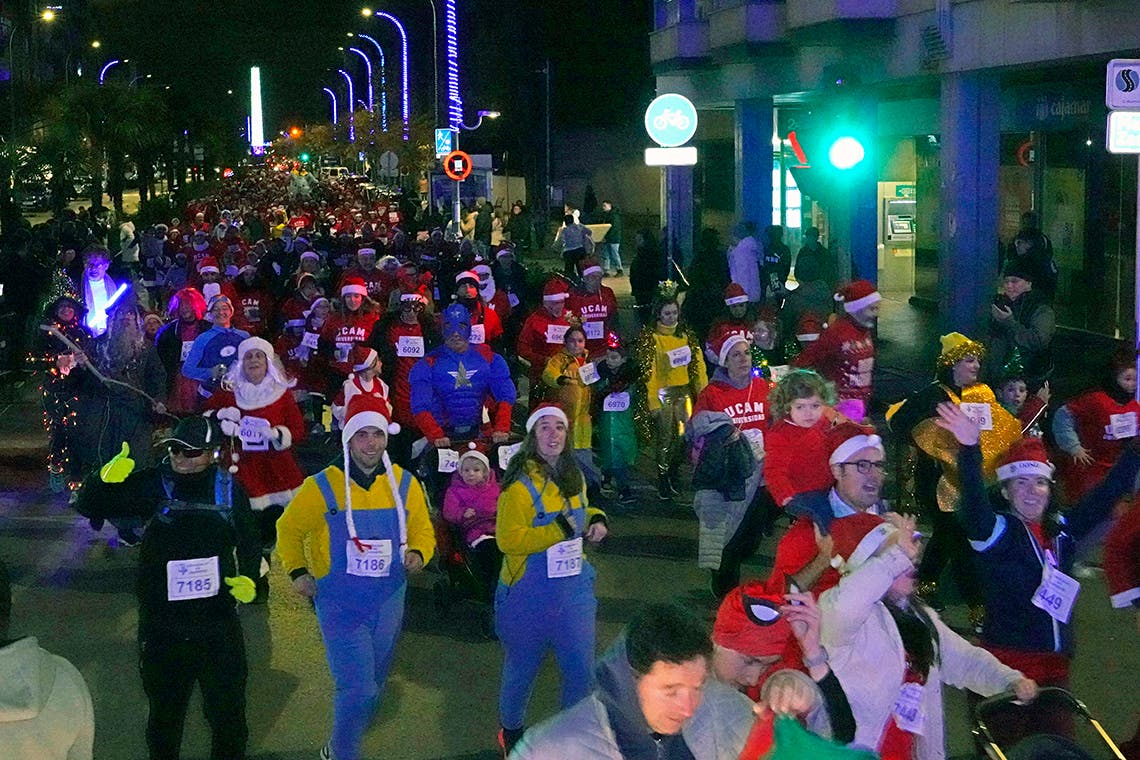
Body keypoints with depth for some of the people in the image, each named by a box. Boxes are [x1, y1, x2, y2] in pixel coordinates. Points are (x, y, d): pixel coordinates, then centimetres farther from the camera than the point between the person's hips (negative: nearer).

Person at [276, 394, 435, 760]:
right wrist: (297, 571, -3)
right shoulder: (323, 486, -9)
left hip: (388, 603, 4)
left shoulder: (405, 485, 0)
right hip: (340, 605, -4)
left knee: (373, 689, 18)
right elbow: (289, 529, 5)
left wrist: (418, 553, -9)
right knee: (357, 689, -14)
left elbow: (422, 530, 11)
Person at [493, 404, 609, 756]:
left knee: (581, 667, 5)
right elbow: (508, 539, -22)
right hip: (530, 591, -5)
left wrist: (595, 519, 1)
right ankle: (511, 731, 37)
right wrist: (557, 529, -25)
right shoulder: (520, 482, -17)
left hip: (574, 586, 5)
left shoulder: (573, 476, 6)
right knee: (522, 666, 13)